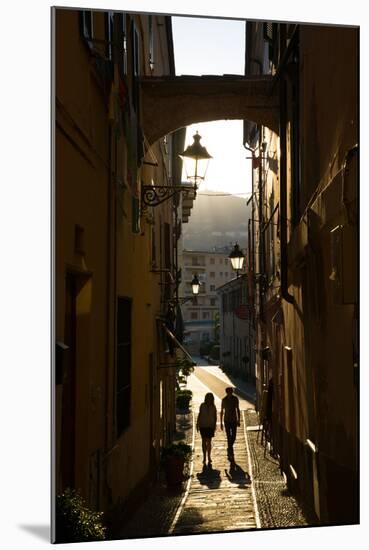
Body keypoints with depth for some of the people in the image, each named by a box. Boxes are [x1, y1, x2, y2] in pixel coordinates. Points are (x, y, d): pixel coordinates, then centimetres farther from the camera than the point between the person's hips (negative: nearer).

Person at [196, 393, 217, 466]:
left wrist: (214, 426, 1)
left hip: (210, 426, 0)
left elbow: (215, 417, 3)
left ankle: (209, 456, 19)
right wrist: (197, 424, 4)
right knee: (204, 441, 4)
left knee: (209, 441, 4)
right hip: (203, 426, 0)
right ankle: (204, 457, 11)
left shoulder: (213, 407, -5)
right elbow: (199, 415, 3)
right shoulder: (202, 405, -5)